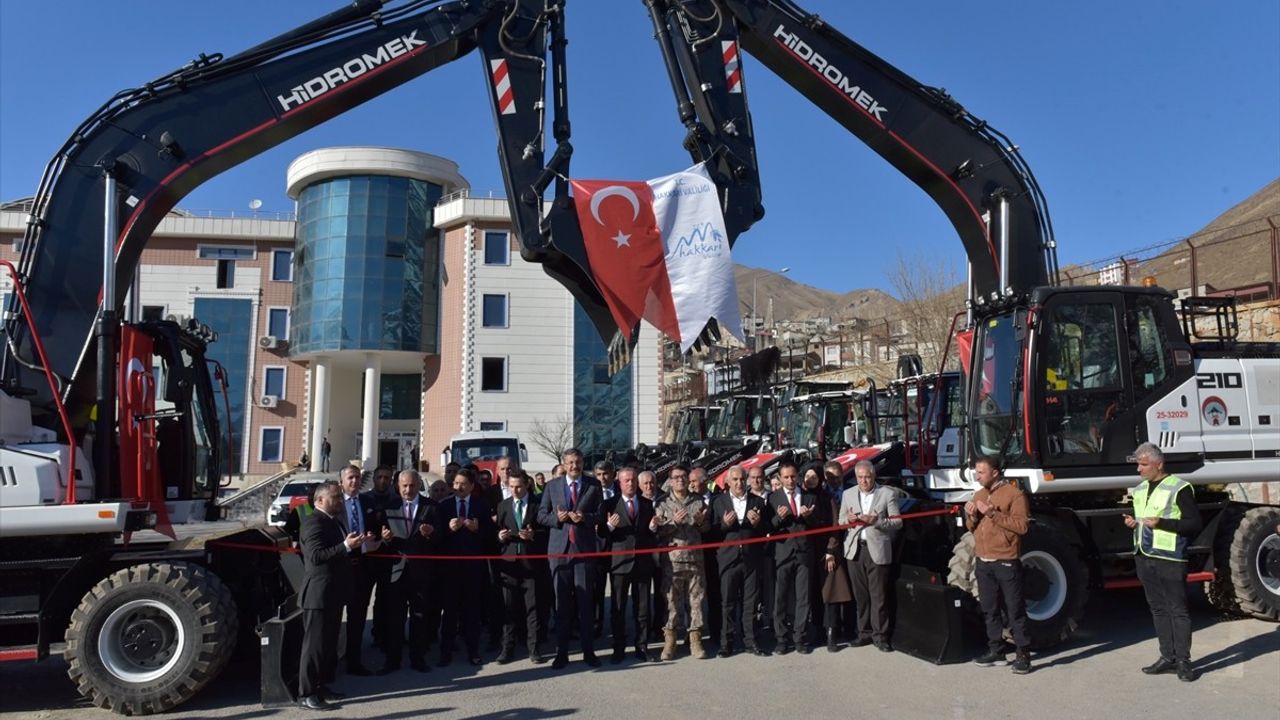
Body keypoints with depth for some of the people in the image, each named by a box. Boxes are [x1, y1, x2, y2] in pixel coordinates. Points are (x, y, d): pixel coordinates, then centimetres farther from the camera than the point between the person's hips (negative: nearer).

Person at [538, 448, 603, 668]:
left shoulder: (593, 485, 4)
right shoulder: (552, 486, 7)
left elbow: (601, 515, 3)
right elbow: (541, 515, 7)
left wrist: (585, 517, -15)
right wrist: (557, 518, -12)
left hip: (585, 549, -1)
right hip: (559, 549, 1)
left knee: (585, 601, 4)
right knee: (561, 602, 7)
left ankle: (588, 651, 14)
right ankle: (561, 652, 14)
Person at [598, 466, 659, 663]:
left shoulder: (647, 504, 10)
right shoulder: (609, 504, 0)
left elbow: (653, 534, 14)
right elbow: (601, 533, -2)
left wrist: (653, 528, -8)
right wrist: (609, 526, -22)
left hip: (643, 562, 2)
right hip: (619, 562, -2)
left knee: (642, 609, 7)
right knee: (618, 609, 5)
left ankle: (641, 647, 17)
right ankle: (619, 649, 14)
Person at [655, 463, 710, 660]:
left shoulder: (698, 502, 10)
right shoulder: (663, 504, 4)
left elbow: (708, 528, 13)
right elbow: (657, 531, -4)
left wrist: (702, 522, -8)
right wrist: (674, 522, -17)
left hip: (695, 558, 2)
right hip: (672, 560, -2)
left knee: (696, 600, 5)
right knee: (671, 600, 2)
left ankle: (695, 640, 15)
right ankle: (670, 641, 11)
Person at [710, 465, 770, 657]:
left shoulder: (758, 501, 9)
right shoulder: (718, 501, 5)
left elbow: (767, 530, 9)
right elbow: (712, 531, 1)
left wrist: (757, 523, -11)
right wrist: (724, 525, -17)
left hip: (752, 559, 1)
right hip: (728, 558, -1)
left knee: (750, 602, 7)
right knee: (728, 603, 3)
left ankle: (750, 641, 16)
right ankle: (726, 643, 11)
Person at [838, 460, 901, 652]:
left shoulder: (888, 494, 0)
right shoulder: (848, 494, 11)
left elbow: (897, 522, -3)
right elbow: (840, 520, 14)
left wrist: (876, 521, -18)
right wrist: (848, 518, -8)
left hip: (877, 550, -3)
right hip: (855, 549, 3)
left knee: (879, 596, 0)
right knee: (860, 594, 8)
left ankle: (879, 635, 10)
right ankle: (864, 632, 18)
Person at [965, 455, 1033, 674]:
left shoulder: (1014, 494, -8)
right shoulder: (979, 495, 14)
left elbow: (1021, 526, -18)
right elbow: (972, 528, 19)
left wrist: (992, 513, -21)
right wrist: (971, 516, -3)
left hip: (1006, 563, -7)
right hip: (983, 562, 7)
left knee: (1015, 610, -1)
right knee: (990, 609, 13)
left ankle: (1023, 654, 6)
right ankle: (996, 651, 22)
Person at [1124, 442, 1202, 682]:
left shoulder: (1179, 488, -8)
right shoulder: (1139, 489, 16)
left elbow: (1195, 524, -11)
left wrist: (1162, 523, -21)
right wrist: (1132, 522, 5)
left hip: (1170, 558, -7)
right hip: (1144, 557, 7)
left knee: (1177, 610, -1)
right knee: (1158, 608, 12)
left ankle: (1183, 660, 7)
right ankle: (1168, 656, 20)